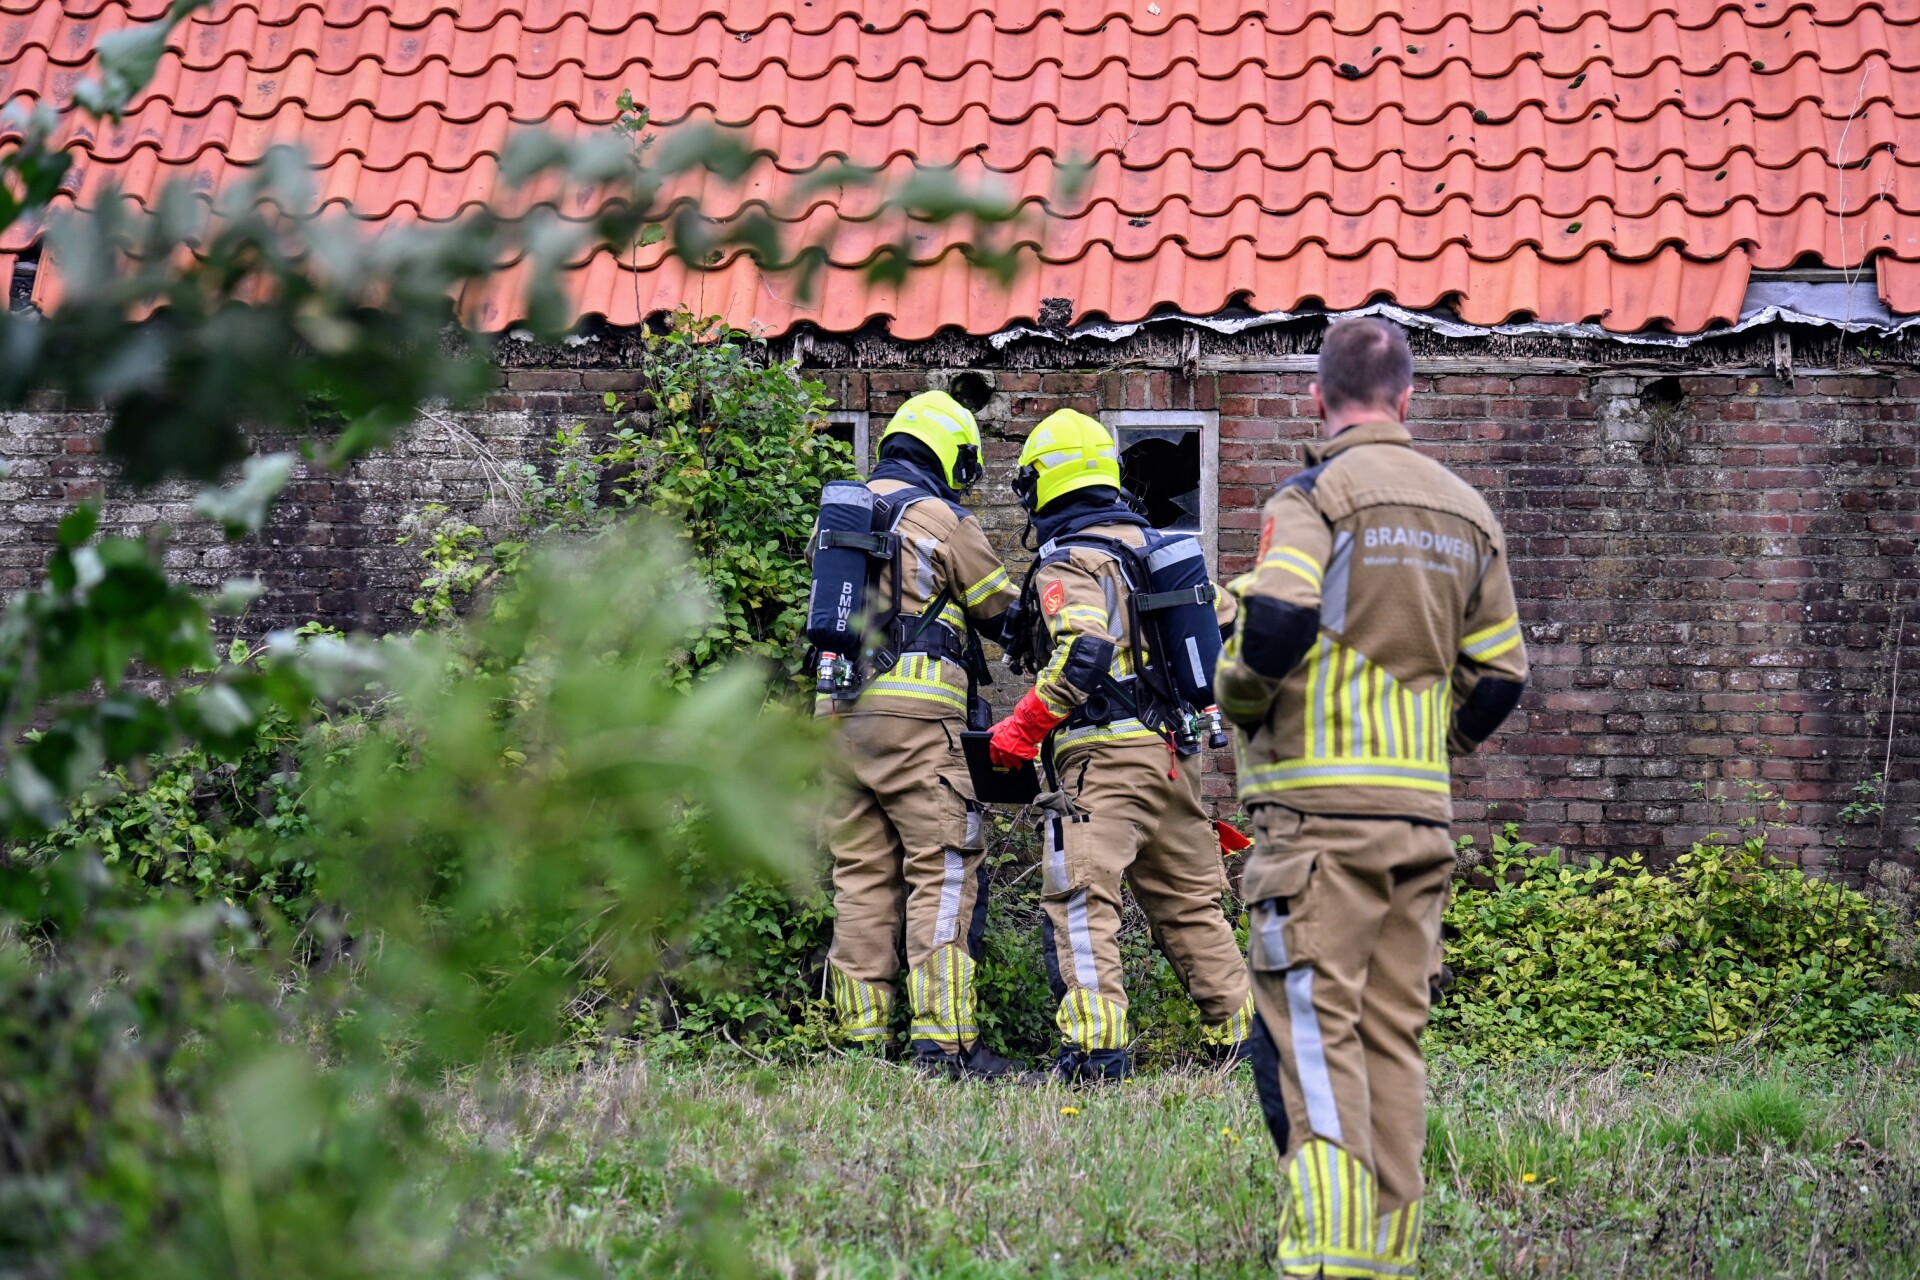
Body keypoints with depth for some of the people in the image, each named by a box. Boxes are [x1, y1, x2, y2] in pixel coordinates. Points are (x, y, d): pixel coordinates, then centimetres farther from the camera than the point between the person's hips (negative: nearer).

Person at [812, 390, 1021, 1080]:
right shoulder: (943, 519, -2)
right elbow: (1003, 614, 6)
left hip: (838, 713, 7)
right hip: (915, 717, -7)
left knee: (862, 879, 8)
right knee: (943, 875, -6)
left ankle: (864, 1038, 7)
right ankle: (944, 1041, -12)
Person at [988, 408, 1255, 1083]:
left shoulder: (1066, 563, -7)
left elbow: (1085, 652, -23)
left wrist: (1023, 728, -17)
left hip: (1105, 751, -8)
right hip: (1174, 750, 8)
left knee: (1080, 898, -10)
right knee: (1189, 900, 17)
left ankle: (1095, 1046, -20)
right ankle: (1239, 1031, 21)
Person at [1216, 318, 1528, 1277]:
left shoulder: (1318, 494, -6)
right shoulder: (1467, 513, 14)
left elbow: (1277, 623, -22)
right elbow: (1498, 677, 14)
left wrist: (1236, 698, -3)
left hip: (1320, 806, -6)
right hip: (1423, 814, 6)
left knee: (1314, 1034, -7)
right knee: (1392, 1037, 10)